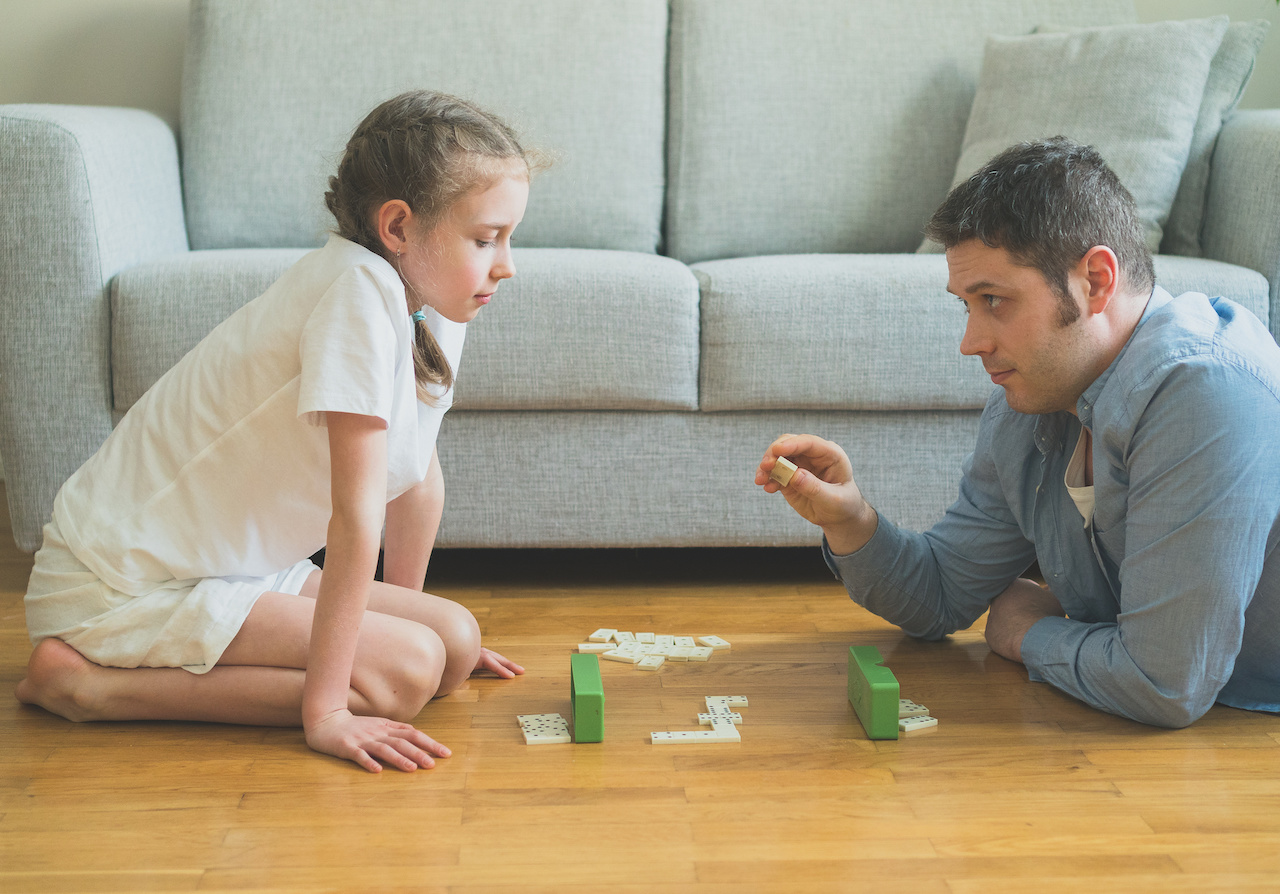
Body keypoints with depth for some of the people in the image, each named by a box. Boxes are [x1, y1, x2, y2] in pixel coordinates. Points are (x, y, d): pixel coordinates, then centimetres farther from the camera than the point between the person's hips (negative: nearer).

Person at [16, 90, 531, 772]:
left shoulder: (432, 303, 3)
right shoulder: (359, 288, -25)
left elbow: (418, 468, 16)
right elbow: (356, 511, -28)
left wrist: (407, 613, 23)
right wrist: (323, 709, -25)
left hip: (234, 563, 10)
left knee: (455, 642, 1)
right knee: (405, 671, -19)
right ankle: (90, 682, -12)